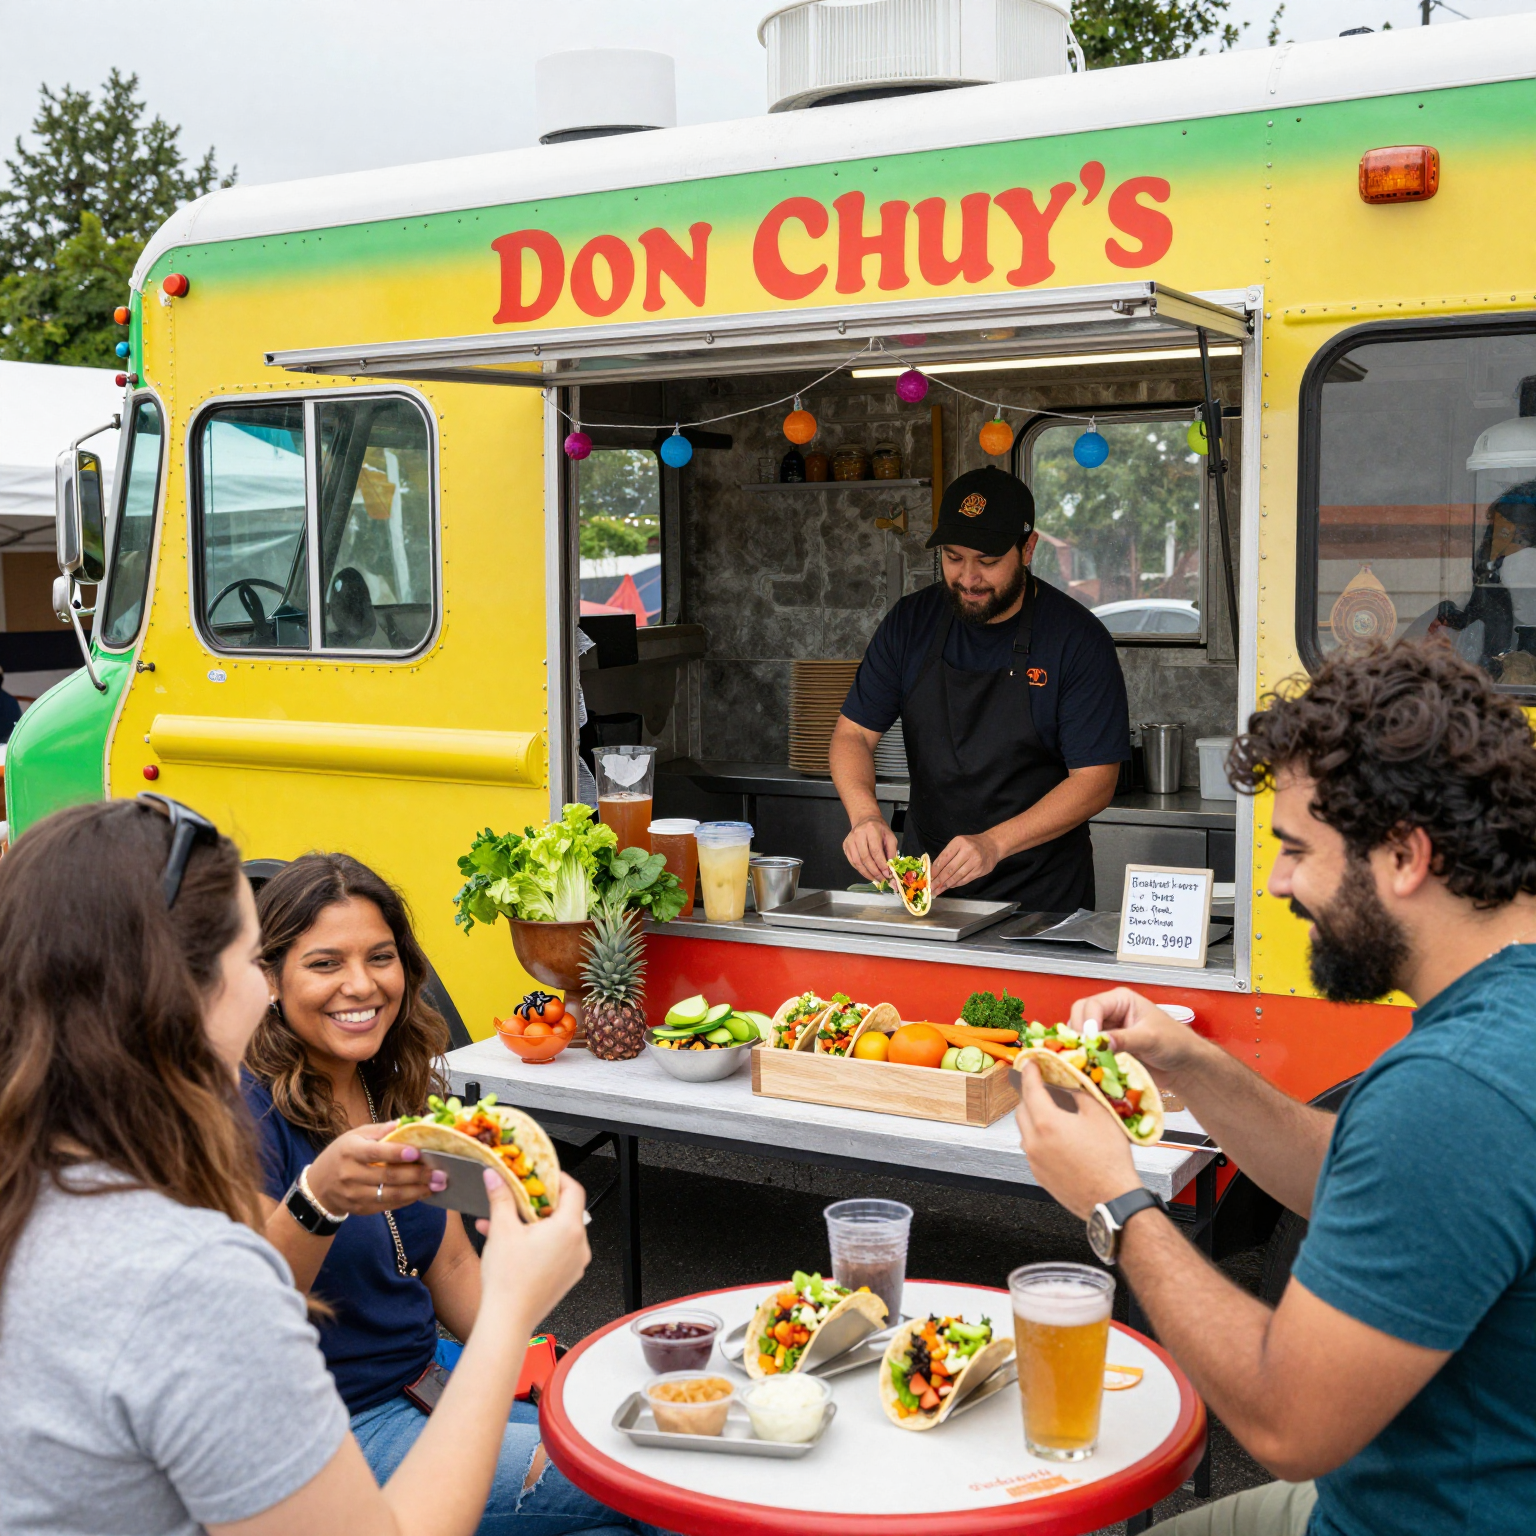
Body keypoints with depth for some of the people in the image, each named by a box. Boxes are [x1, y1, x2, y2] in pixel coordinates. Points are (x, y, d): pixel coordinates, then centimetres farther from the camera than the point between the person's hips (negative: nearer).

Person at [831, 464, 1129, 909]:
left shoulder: (1079, 639, -9)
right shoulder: (911, 621, 3)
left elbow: (1095, 781, -12)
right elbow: (853, 733, 4)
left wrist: (994, 843, -25)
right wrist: (864, 814, -18)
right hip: (924, 878, 3)